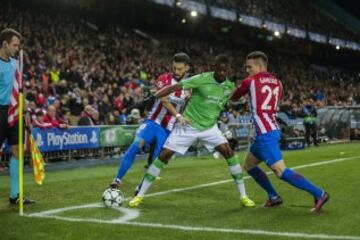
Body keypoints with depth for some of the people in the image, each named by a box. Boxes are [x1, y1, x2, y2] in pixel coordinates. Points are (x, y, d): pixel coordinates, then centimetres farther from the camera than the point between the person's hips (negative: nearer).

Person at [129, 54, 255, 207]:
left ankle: (243, 196, 1)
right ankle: (140, 195, 2)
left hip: (209, 127, 4)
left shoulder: (230, 87, -3)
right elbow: (174, 88, -22)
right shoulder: (202, 79, -19)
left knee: (229, 153, -11)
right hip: (188, 125, -4)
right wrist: (152, 99, -26)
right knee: (164, 155, -8)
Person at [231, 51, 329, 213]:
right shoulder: (276, 82, 12)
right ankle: (273, 197, 21)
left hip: (265, 134, -9)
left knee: (281, 172, -13)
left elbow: (234, 98, 12)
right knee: (249, 165, 21)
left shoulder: (250, 81, -4)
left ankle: (319, 194, -13)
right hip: (272, 130, 9)